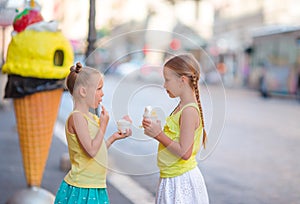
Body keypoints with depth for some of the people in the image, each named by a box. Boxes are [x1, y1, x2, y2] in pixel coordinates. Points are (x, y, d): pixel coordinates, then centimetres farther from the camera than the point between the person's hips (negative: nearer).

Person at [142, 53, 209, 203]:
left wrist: (159, 134, -19)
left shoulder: (189, 110, -18)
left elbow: (184, 153, -23)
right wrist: (154, 129, 5)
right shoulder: (182, 107, 11)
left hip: (181, 180, -9)